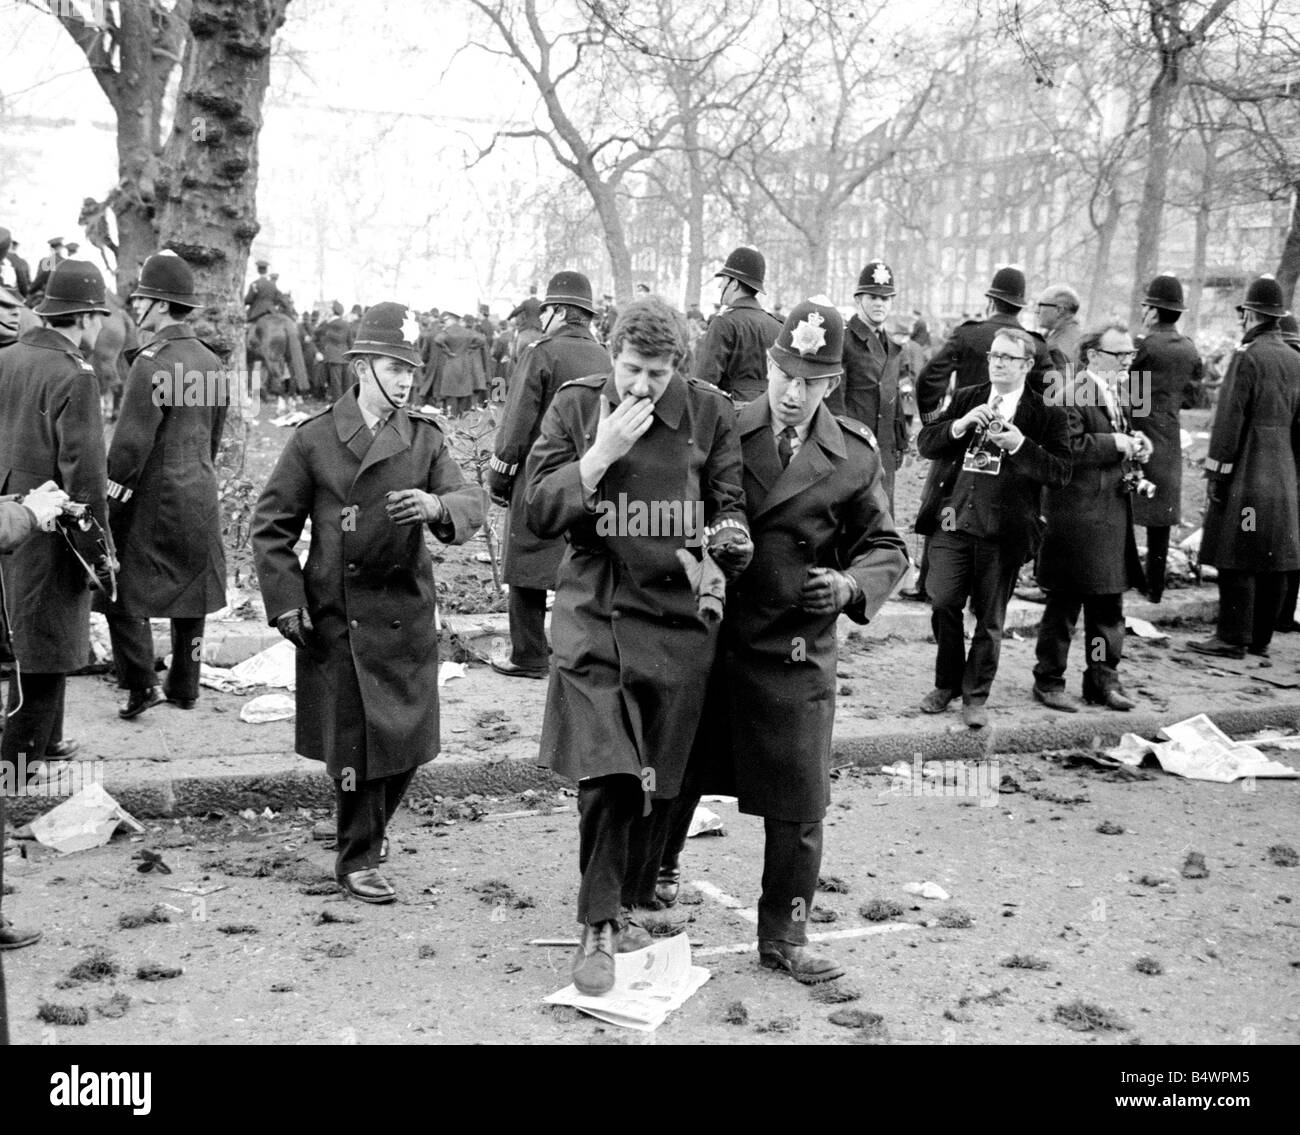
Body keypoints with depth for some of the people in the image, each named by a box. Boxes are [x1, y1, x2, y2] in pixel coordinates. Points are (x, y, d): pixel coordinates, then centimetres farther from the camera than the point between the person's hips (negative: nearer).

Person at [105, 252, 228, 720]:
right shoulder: (212, 363, 6)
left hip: (154, 500, -7)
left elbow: (130, 444, -19)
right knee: (193, 588, 13)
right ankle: (185, 686, 22)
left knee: (123, 589, 4)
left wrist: (107, 504, -11)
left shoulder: (151, 363, -17)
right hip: (202, 498, 7)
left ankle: (142, 684, -1)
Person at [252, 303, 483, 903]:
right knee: (355, 742, 1)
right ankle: (358, 860, 19)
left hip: (408, 615, 3)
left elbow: (471, 503, -6)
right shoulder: (314, 438, -2)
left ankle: (367, 836, 34)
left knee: (409, 740, 8)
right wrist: (285, 600, -6)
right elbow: (271, 523, 2)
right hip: (337, 615, -3)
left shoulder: (426, 438, 5)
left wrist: (436, 505, -29)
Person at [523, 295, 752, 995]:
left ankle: (624, 905, 31)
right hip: (594, 616, -1)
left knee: (654, 781, 10)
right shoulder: (575, 406, 0)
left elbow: (730, 509, 7)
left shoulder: (709, 413, 0)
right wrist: (601, 453, -15)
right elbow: (537, 512, -5)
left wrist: (730, 539, -16)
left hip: (676, 618, 2)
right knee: (606, 774, -11)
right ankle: (599, 928, 4)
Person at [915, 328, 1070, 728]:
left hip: (1002, 531, -2)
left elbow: (1060, 473, -6)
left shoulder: (1046, 415, 2)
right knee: (942, 603, -1)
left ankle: (975, 696, 20)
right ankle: (946, 684, 20)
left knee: (990, 617, 5)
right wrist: (960, 425, -11)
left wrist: (1021, 446, -19)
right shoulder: (965, 398, 13)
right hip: (952, 521, 2)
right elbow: (925, 444, 6)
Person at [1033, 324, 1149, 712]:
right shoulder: (1069, 396, -14)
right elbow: (1070, 449, -23)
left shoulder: (1120, 394, 15)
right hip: (1076, 516, -8)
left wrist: (1136, 445, 7)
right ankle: (1049, 680, 12)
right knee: (1064, 604, 1)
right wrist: (1116, 444, -20)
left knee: (1109, 605, 13)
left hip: (1115, 516, 8)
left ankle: (1103, 680, 24)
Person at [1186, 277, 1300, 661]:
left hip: (1247, 474, -8)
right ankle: (1260, 639, 18)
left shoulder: (1247, 356, -11)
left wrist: (1216, 471, -11)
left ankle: (1232, 638, -3)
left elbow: (1229, 419, -14)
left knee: (1237, 559, -4)